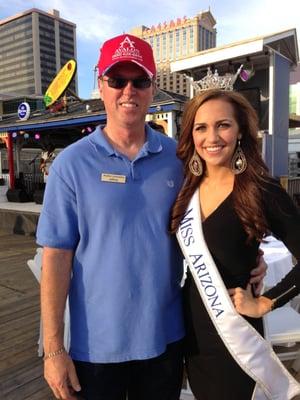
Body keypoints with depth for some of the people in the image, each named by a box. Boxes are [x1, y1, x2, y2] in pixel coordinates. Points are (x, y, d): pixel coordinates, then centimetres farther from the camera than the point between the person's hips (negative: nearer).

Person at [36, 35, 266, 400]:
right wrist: (53, 348, -10)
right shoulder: (71, 164, -10)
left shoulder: (177, 157, -3)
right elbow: (56, 256, -10)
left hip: (166, 336, 3)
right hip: (96, 343, -2)